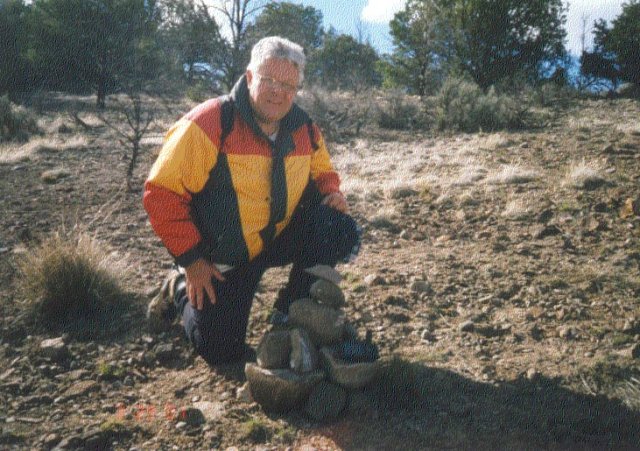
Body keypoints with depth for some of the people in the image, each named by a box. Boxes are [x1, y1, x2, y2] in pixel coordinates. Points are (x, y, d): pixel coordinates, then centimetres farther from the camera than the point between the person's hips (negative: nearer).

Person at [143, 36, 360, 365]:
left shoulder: (305, 129, -5)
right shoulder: (208, 124, -22)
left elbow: (321, 171, 14)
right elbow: (161, 193, -20)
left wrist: (331, 191, -12)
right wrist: (191, 259, -19)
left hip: (281, 237, 4)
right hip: (222, 258, -4)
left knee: (339, 232, -20)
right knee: (221, 351, -4)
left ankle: (290, 312, 2)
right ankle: (181, 290, 26)